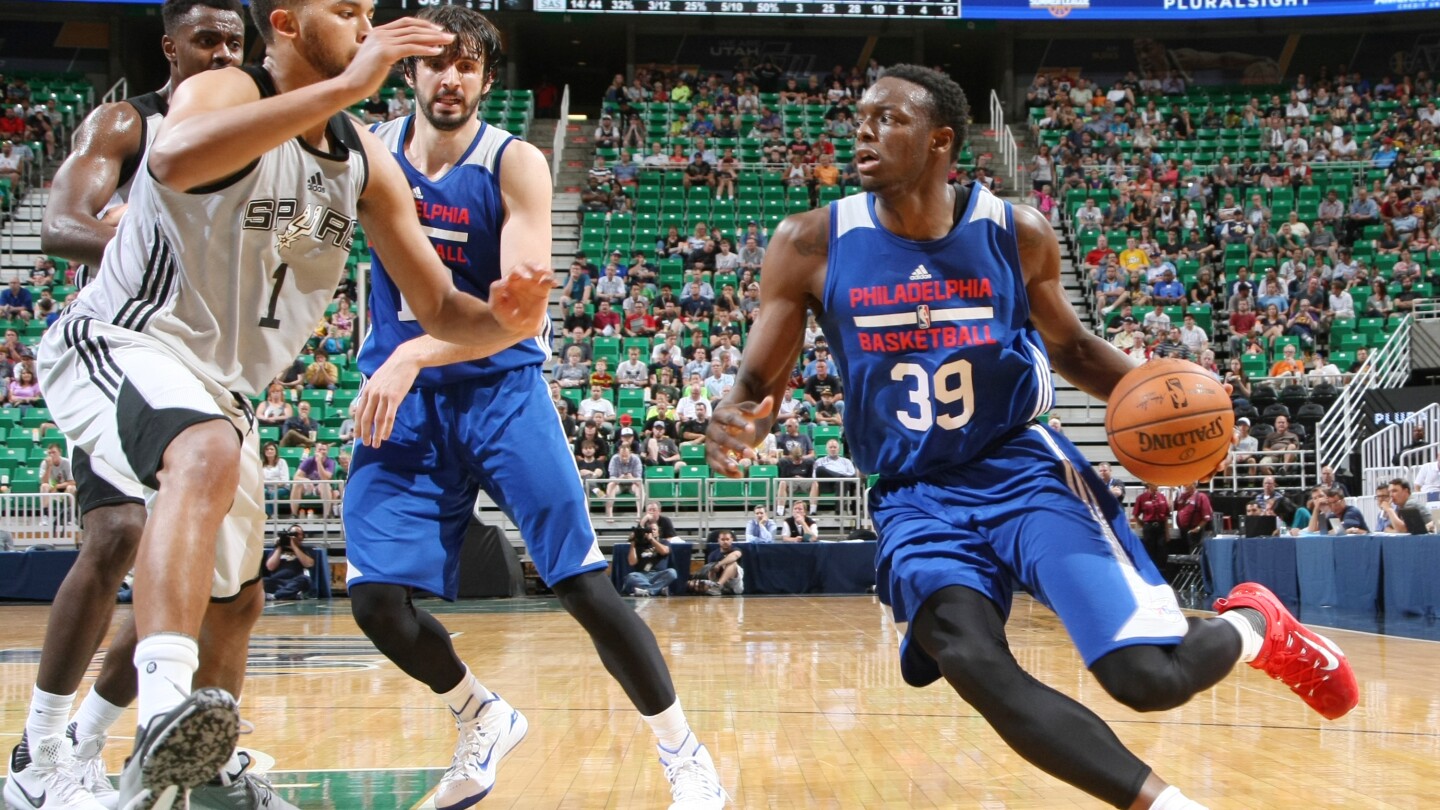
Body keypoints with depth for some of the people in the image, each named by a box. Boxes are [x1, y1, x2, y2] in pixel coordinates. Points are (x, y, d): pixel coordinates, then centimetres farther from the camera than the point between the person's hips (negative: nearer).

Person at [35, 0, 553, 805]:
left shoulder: (366, 161, 3)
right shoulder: (227, 90, -17)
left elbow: (438, 307, 4)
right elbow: (174, 159, -43)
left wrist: (503, 320, -20)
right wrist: (347, 86, -43)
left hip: (218, 383, 9)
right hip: (113, 344, -8)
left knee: (232, 599, 19)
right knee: (210, 455, -40)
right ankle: (167, 707, -53)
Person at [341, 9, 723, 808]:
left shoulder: (514, 164, -10)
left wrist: (414, 354, -30)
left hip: (501, 389, -3)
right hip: (403, 398, 3)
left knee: (585, 586, -8)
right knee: (376, 599, -6)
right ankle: (483, 721, 22)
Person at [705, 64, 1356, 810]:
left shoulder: (1018, 234, -4)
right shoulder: (810, 245, -7)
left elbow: (1071, 346, 13)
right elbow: (758, 384, -1)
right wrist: (734, 421, -26)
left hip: (1024, 468, 0)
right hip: (916, 497, 1)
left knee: (1149, 676, -15)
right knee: (976, 668, -28)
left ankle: (1254, 624, 21)